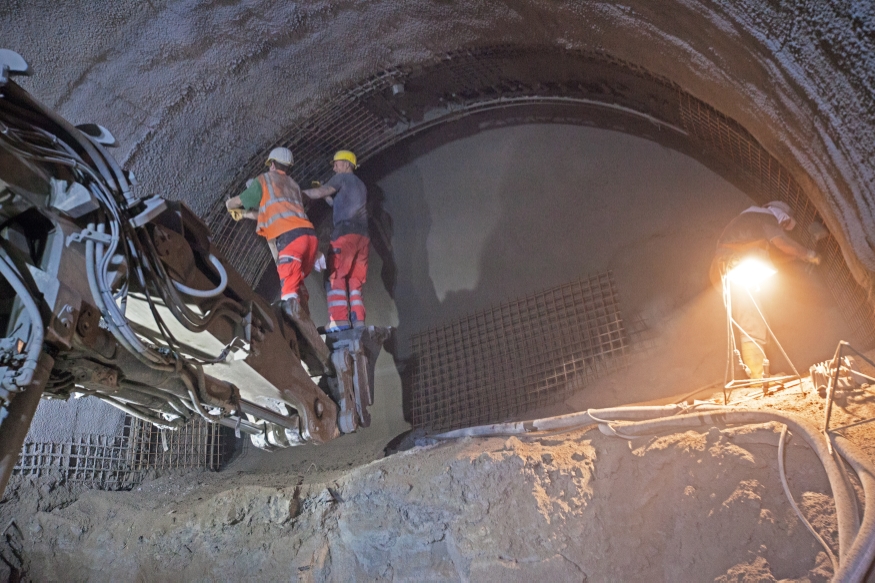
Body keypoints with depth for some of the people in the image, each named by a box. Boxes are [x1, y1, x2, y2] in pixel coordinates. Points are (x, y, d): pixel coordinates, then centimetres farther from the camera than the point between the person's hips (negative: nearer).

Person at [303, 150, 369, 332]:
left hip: (346, 233, -7)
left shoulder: (342, 177, 8)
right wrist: (326, 195, 30)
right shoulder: (361, 185, 31)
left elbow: (319, 193, -2)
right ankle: (358, 322, -5)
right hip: (362, 236, 7)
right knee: (354, 281, 4)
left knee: (336, 277, -10)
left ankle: (339, 320, -21)